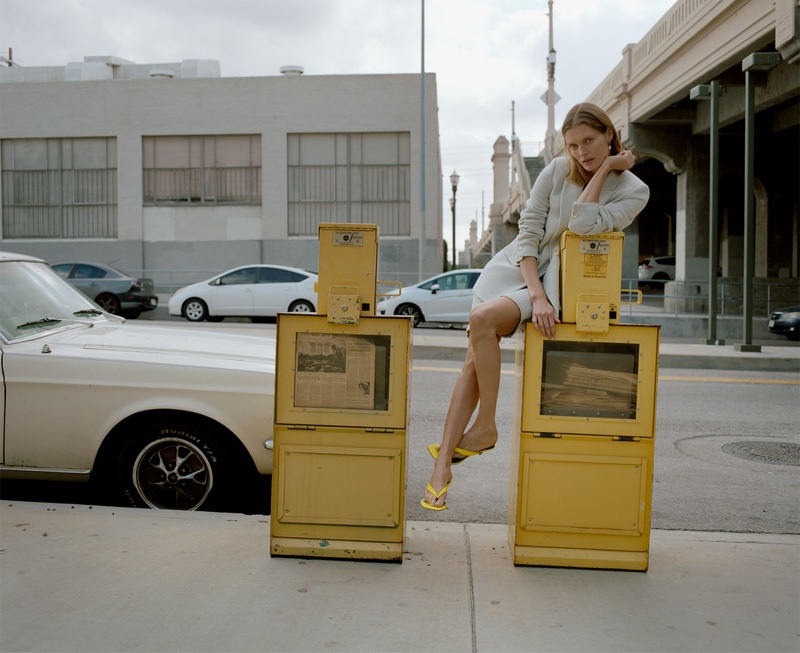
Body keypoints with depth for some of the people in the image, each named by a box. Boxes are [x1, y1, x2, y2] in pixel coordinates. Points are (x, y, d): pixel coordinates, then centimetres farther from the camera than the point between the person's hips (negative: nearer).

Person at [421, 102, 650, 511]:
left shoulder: (634, 191, -5)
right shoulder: (557, 170, 0)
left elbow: (582, 225, -22)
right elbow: (528, 231, -4)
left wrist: (606, 167, -13)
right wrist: (536, 295, -16)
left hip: (559, 281, -3)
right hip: (517, 267, 3)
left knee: (484, 319, -30)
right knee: (474, 360, -12)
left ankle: (485, 427, -15)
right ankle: (442, 464, -9)